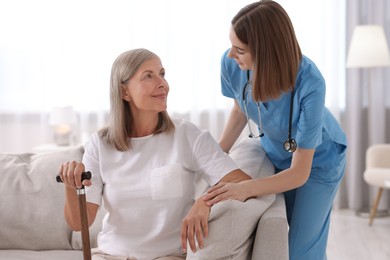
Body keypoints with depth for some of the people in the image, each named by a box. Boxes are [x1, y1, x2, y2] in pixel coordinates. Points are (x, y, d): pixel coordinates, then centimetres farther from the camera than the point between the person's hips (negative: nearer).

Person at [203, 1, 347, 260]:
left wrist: (246, 188, -48)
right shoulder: (232, 63, -28)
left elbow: (299, 173, -34)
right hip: (273, 152, 4)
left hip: (318, 160, -4)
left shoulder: (310, 85, -39)